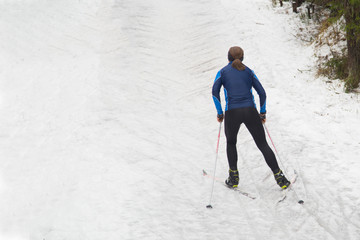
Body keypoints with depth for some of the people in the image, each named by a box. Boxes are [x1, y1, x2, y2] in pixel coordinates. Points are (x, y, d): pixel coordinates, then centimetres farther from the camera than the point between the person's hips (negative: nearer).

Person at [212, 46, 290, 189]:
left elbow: (215, 91, -5)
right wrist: (262, 113, 17)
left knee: (231, 143, 23)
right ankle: (279, 176, -1)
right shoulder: (248, 71, 13)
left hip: (232, 113, -1)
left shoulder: (223, 72, 9)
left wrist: (219, 112, 2)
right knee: (263, 144, 8)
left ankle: (233, 178, 17)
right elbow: (262, 93, 8)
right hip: (250, 111, 1)